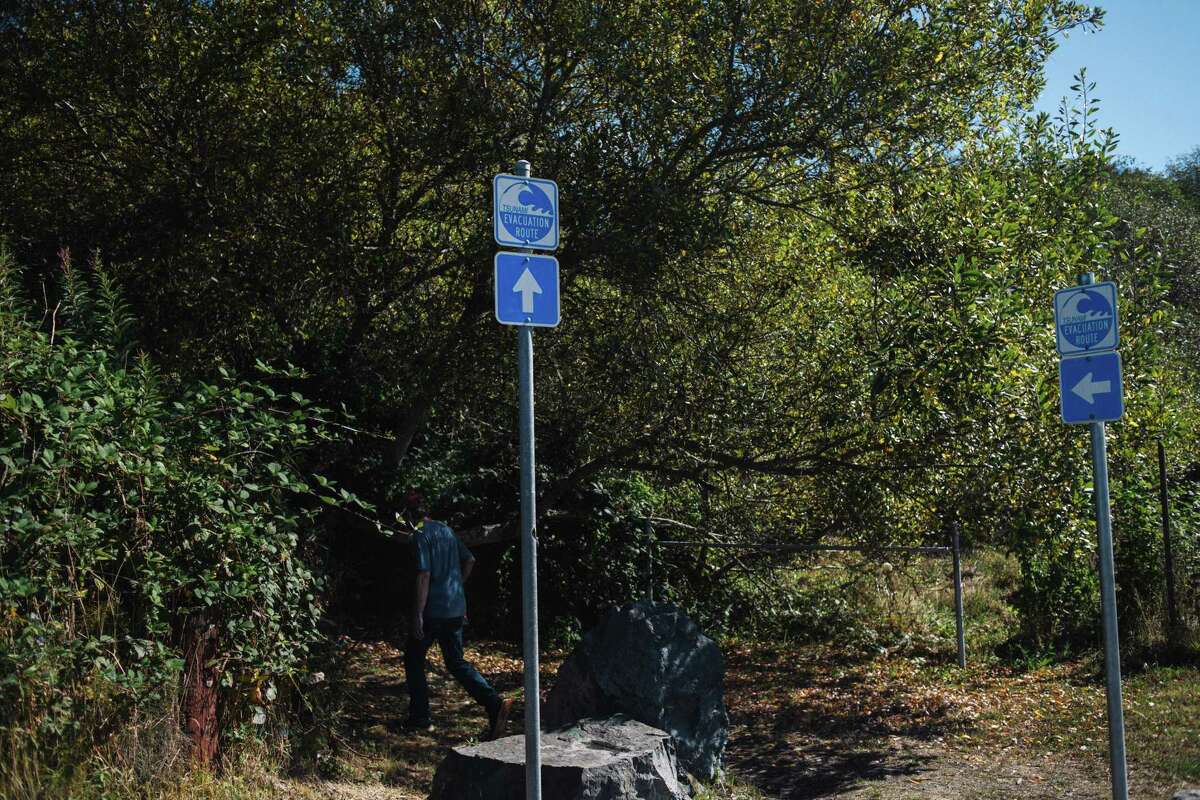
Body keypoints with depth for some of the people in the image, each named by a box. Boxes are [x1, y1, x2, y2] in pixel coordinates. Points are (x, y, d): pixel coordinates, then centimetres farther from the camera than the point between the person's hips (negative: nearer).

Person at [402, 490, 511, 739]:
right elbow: (469, 560, 21)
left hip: (432, 610, -7)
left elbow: (424, 576, -20)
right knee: (456, 662, 11)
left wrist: (418, 615, -19)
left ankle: (420, 717, 17)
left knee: (414, 660, 12)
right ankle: (494, 703, -7)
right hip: (456, 609, 7)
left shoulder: (421, 536, -12)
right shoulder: (446, 530, 12)